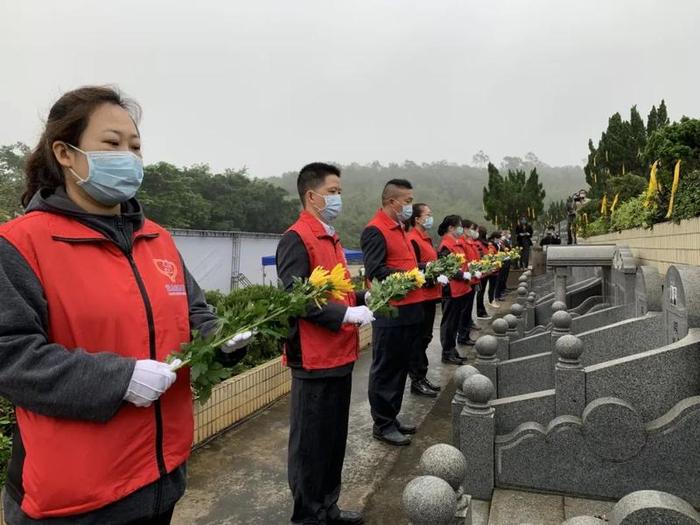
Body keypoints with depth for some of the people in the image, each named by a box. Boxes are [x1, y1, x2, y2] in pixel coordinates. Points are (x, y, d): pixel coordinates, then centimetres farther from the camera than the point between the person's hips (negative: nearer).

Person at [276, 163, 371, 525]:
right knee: (311, 442, 6)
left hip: (340, 355, 9)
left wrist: (363, 298, 6)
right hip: (314, 358, -9)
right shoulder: (296, 239, -14)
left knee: (335, 438, 19)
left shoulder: (330, 238, 14)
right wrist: (347, 314, -21)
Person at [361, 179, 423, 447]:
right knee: (385, 370, 3)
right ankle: (382, 425, 16)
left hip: (408, 310, 10)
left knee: (399, 367, 17)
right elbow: (375, 271, -22)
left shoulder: (398, 228, 17)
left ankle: (391, 417, 31)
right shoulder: (375, 230, -14)